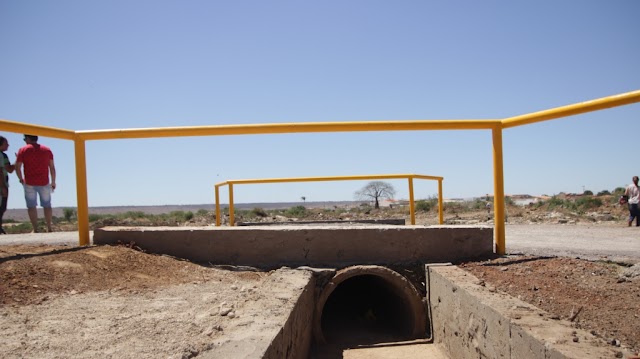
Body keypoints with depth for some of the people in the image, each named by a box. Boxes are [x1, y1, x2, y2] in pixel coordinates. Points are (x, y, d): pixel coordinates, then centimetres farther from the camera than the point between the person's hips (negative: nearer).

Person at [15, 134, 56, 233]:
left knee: (31, 206, 4)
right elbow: (52, 167, 4)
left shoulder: (23, 150, -1)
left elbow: (17, 167, -6)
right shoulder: (47, 150, 7)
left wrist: (21, 179, 10)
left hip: (29, 183, -2)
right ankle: (49, 228, 10)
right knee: (47, 205, 12)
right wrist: (53, 182, 10)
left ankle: (35, 229, -1)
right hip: (44, 183, 2)